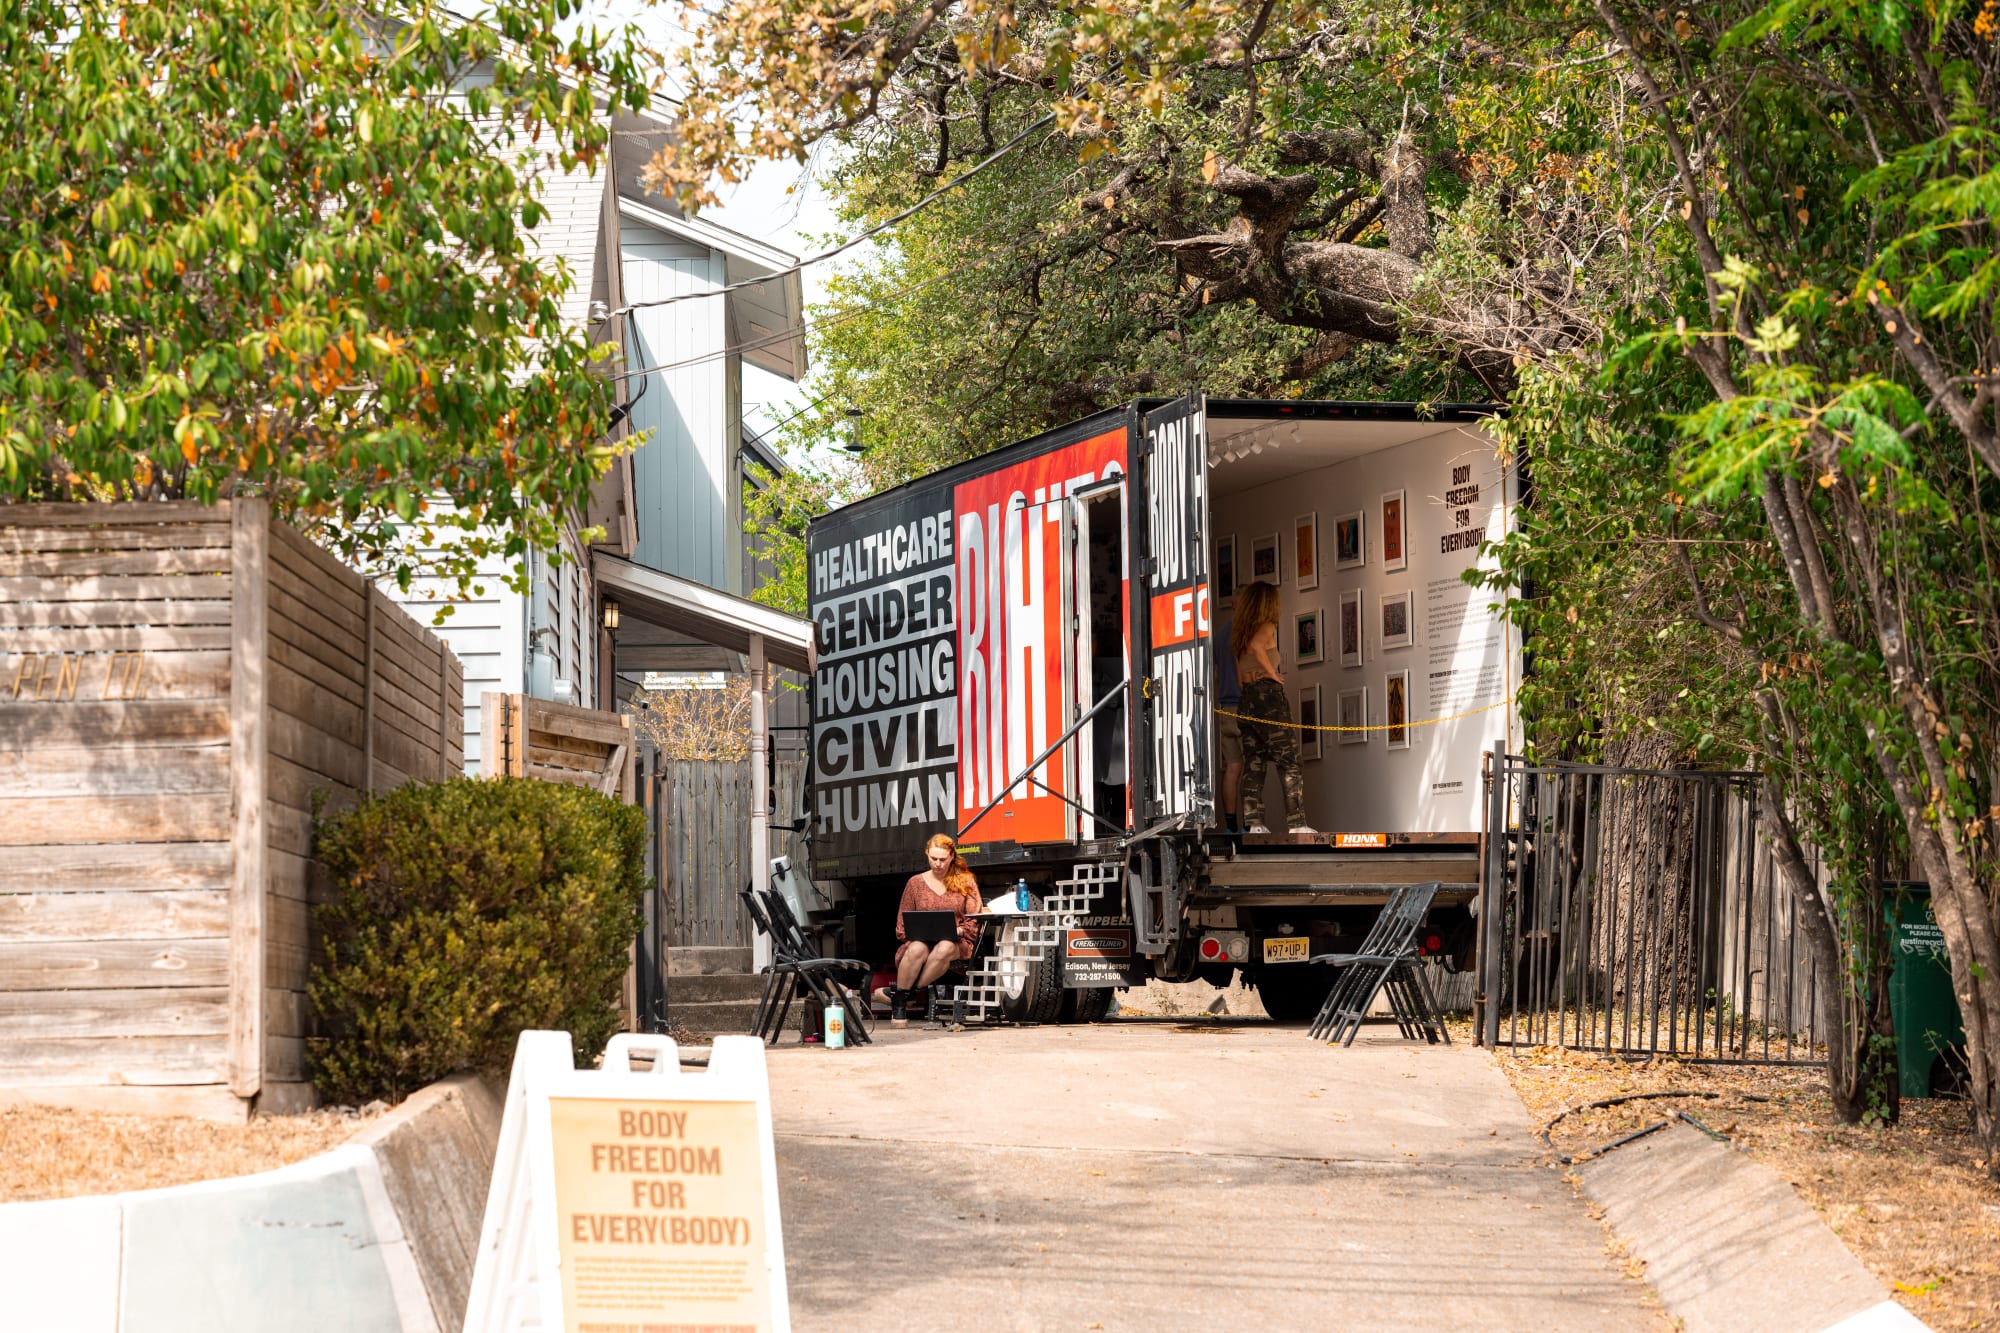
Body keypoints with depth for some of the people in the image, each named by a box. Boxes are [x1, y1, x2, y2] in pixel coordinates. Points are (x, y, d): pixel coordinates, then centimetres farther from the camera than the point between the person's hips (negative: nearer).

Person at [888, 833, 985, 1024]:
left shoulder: (966, 882, 12)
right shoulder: (916, 883, 13)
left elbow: (973, 922, 8)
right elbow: (902, 924, 13)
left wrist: (957, 930, -12)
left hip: (956, 943, -1)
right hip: (920, 939, 1)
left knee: (945, 948, -40)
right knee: (917, 948, -39)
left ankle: (908, 992, -29)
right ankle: (899, 1001, -25)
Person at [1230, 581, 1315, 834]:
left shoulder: (1239, 633, 17)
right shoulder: (1267, 627, -5)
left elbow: (1240, 676, 16)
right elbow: (1257, 645, -26)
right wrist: (1274, 674, -16)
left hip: (1247, 699, 7)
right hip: (1269, 695, -7)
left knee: (1253, 763, 4)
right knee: (1289, 761, -5)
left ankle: (1254, 823, -3)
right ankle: (1297, 824, -10)